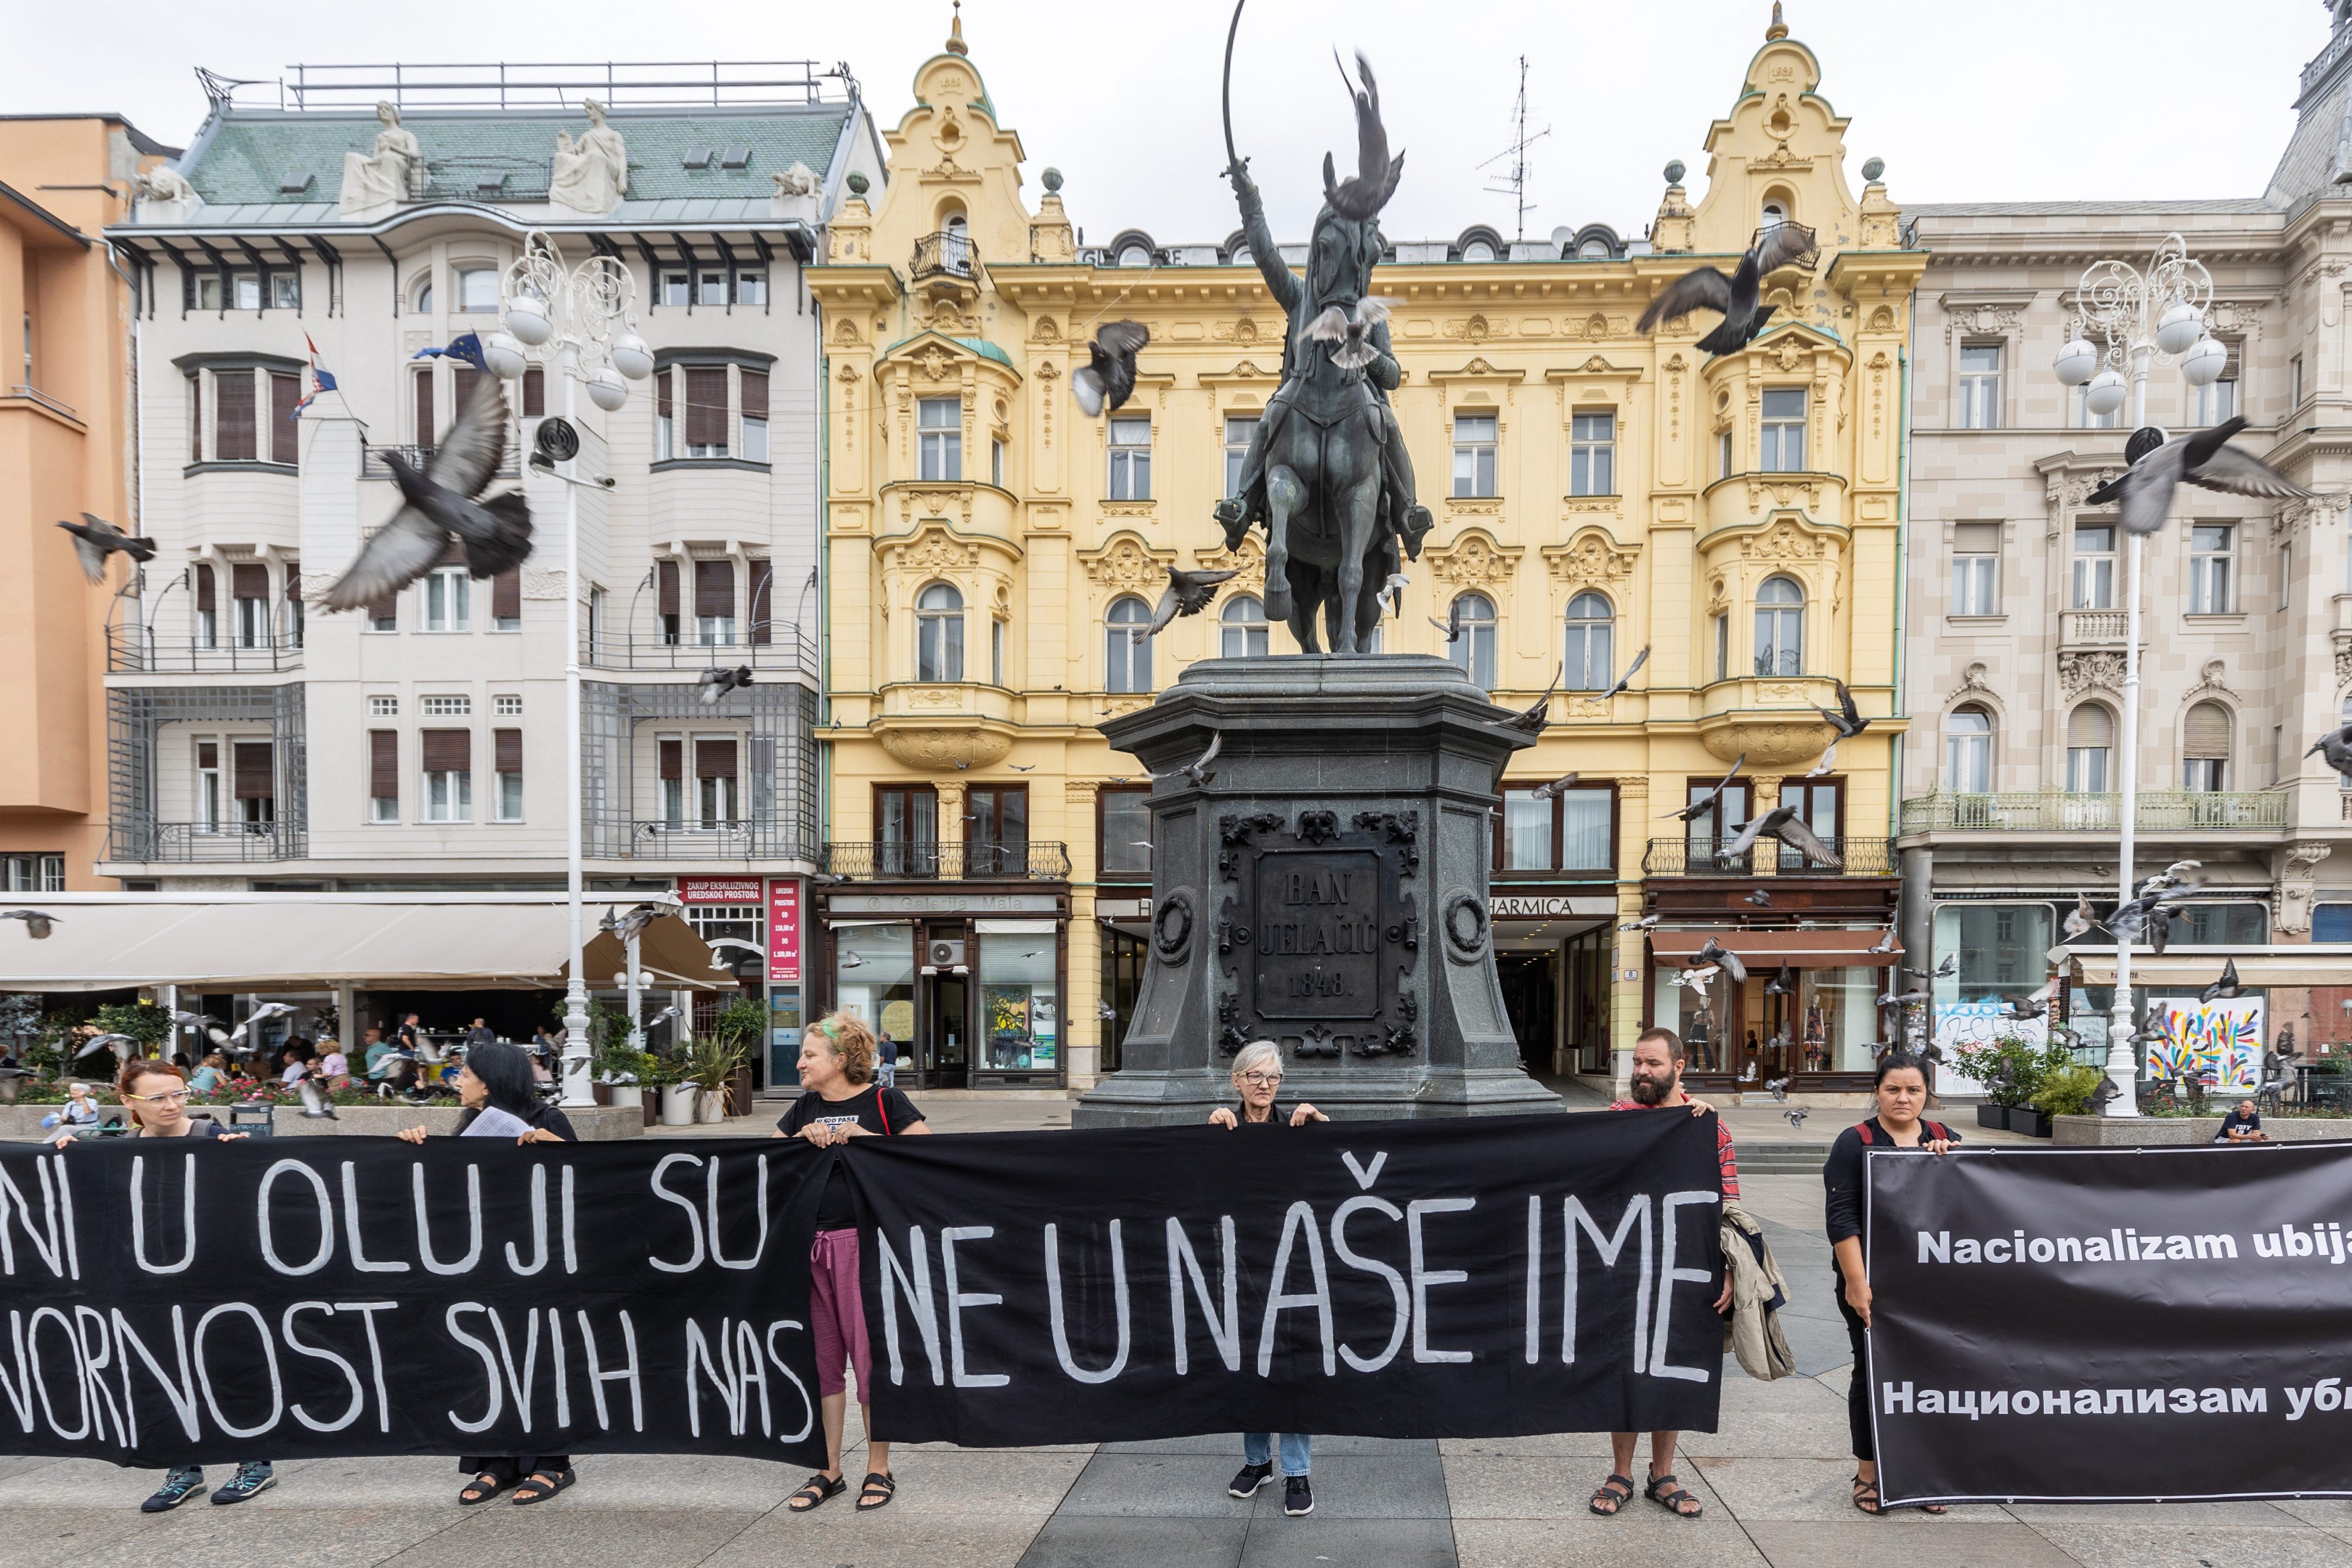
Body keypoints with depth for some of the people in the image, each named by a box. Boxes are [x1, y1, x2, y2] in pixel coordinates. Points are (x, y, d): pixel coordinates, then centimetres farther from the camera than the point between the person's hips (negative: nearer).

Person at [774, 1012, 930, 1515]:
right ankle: (829, 1470, 25)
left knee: (869, 1353, 1)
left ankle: (878, 1471, 16)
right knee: (822, 1356, 12)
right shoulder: (804, 1109, 13)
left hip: (863, 1243, -5)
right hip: (811, 1246, 5)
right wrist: (804, 1138, -6)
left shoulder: (883, 1101, -3)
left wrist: (865, 1137, -17)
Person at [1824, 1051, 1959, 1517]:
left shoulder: (1943, 1139, 8)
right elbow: (1842, 1219, -10)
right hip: (1873, 1285, -3)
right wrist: (1858, 1285, -16)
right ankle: (1869, 1473, 18)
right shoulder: (1855, 1143, -5)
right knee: (1873, 1373, 4)